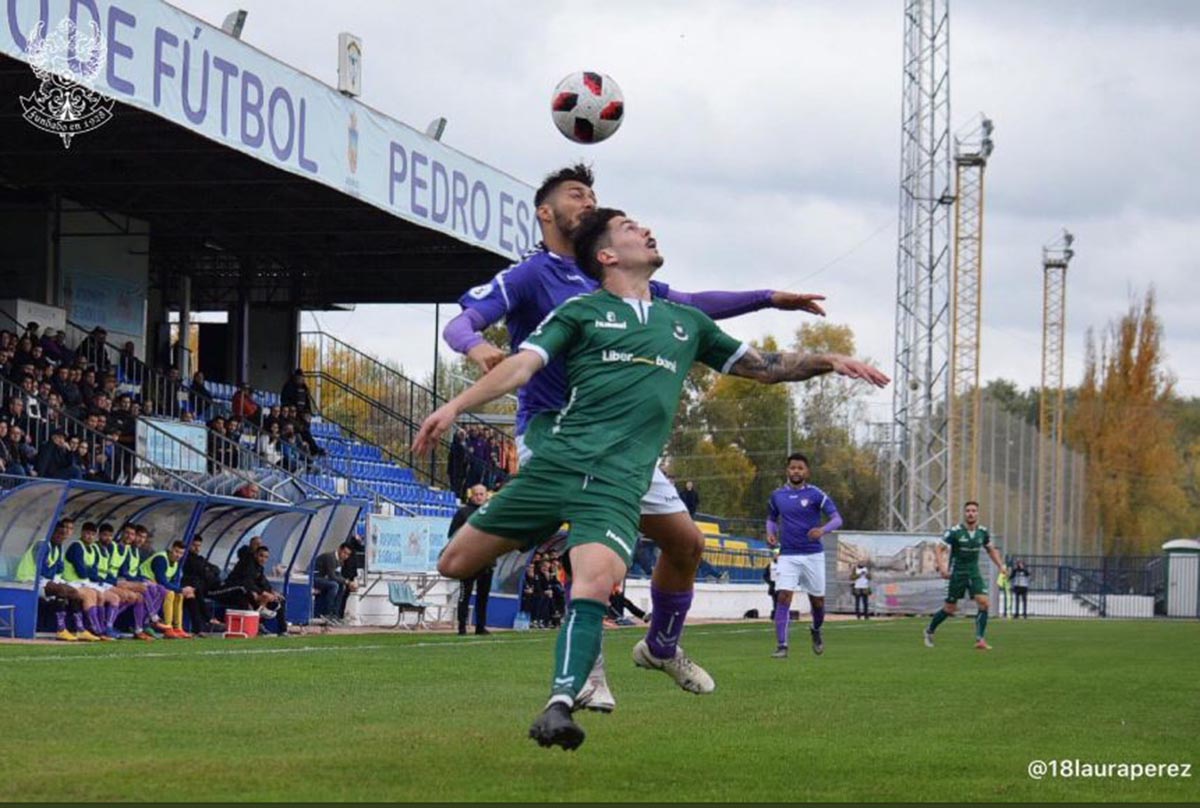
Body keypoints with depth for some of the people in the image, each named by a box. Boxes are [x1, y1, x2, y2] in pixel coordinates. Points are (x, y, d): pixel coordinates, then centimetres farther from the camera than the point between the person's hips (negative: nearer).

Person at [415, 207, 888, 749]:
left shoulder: (685, 323, 24)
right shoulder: (582, 312, 12)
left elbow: (764, 367, 31)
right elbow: (523, 365, 1)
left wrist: (828, 362, 16)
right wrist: (456, 405, -14)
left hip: (618, 480, 0)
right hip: (557, 460, 0)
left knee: (593, 584, -28)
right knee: (455, 564, -1)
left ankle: (560, 705, -30)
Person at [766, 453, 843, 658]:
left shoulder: (815, 494, -4)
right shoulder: (777, 495, 6)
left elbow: (837, 519, -8)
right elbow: (771, 518, 23)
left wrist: (822, 530, -28)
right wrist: (770, 532, 0)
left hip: (813, 554, -1)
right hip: (788, 555, 1)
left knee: (817, 600, 9)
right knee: (783, 597, -16)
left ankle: (816, 632, 40)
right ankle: (781, 646, -16)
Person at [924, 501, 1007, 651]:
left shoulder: (983, 532, 3)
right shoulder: (955, 531, -11)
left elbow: (991, 550, 19)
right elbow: (940, 549, -11)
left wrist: (1001, 565, 7)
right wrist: (942, 567, -24)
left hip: (974, 573, 4)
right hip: (957, 573, -4)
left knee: (983, 603, -14)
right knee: (950, 608, 1)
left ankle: (980, 640, -11)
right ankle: (929, 631, 24)